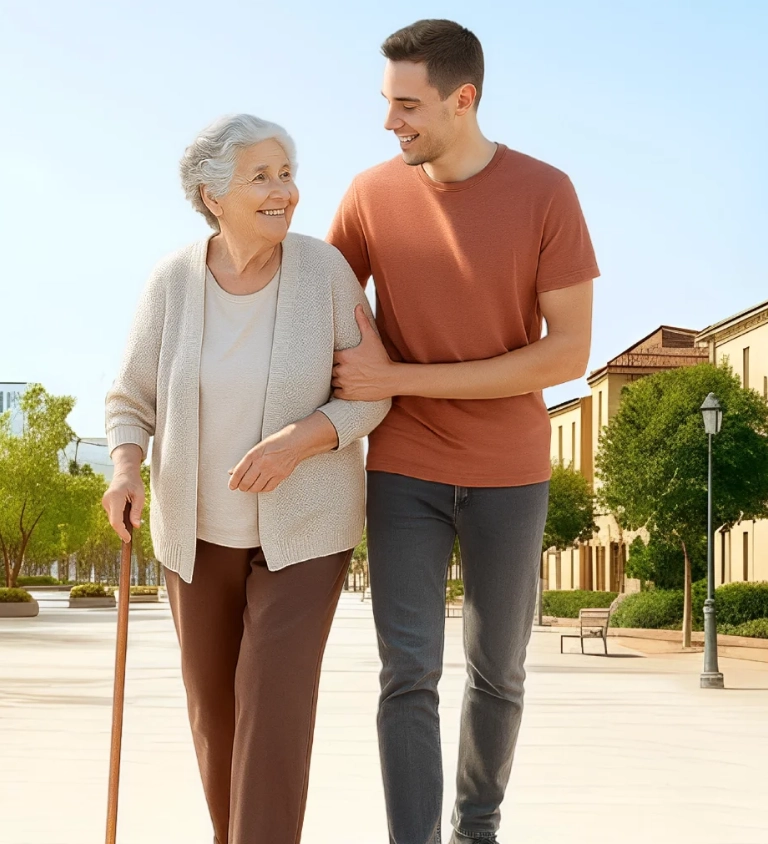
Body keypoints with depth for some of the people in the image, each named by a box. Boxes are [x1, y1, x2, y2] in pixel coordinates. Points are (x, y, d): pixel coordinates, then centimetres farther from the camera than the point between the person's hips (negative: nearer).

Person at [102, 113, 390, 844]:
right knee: (214, 706, 14)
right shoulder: (173, 281, -10)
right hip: (201, 524, 3)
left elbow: (371, 394, -10)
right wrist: (125, 475, -22)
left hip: (303, 524, -2)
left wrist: (296, 443, -28)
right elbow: (132, 402, -2)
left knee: (274, 710, -12)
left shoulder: (325, 270, -15)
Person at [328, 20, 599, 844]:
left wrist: (400, 378, -21)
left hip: (509, 473, 0)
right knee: (408, 673, -8)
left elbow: (570, 352, -17)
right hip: (403, 469, 1)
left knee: (496, 672, 11)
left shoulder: (546, 193, -13)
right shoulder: (370, 194, -6)